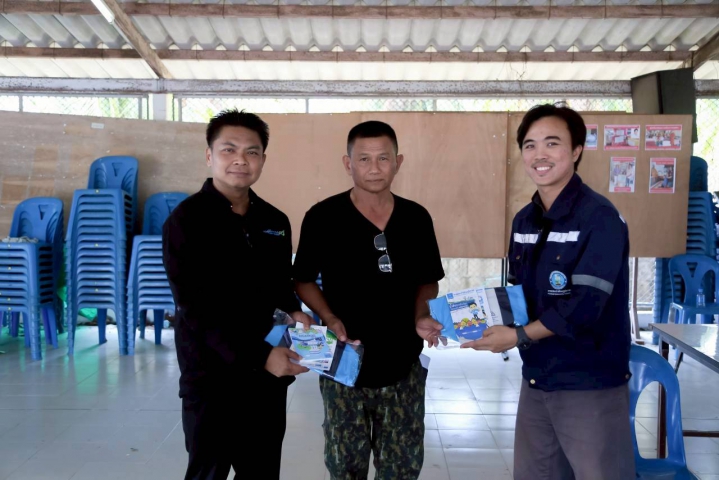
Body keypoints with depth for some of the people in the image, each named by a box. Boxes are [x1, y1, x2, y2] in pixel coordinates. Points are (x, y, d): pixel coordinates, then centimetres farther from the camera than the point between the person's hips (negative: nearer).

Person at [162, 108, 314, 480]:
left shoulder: (275, 221, 6)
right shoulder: (187, 220, -12)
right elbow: (196, 309, -17)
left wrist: (293, 310, -2)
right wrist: (258, 355, -23)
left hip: (267, 377, 5)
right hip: (211, 378, -5)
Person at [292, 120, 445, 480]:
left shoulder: (417, 218, 0)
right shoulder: (322, 217, -9)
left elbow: (427, 281, 11)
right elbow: (303, 281, 0)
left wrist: (422, 318, -8)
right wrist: (331, 320, -16)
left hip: (404, 365, 3)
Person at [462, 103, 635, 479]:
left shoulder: (600, 218, -16)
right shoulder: (523, 221, 7)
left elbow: (586, 306, -22)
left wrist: (519, 336, -17)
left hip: (590, 384, -7)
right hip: (536, 378, 7)